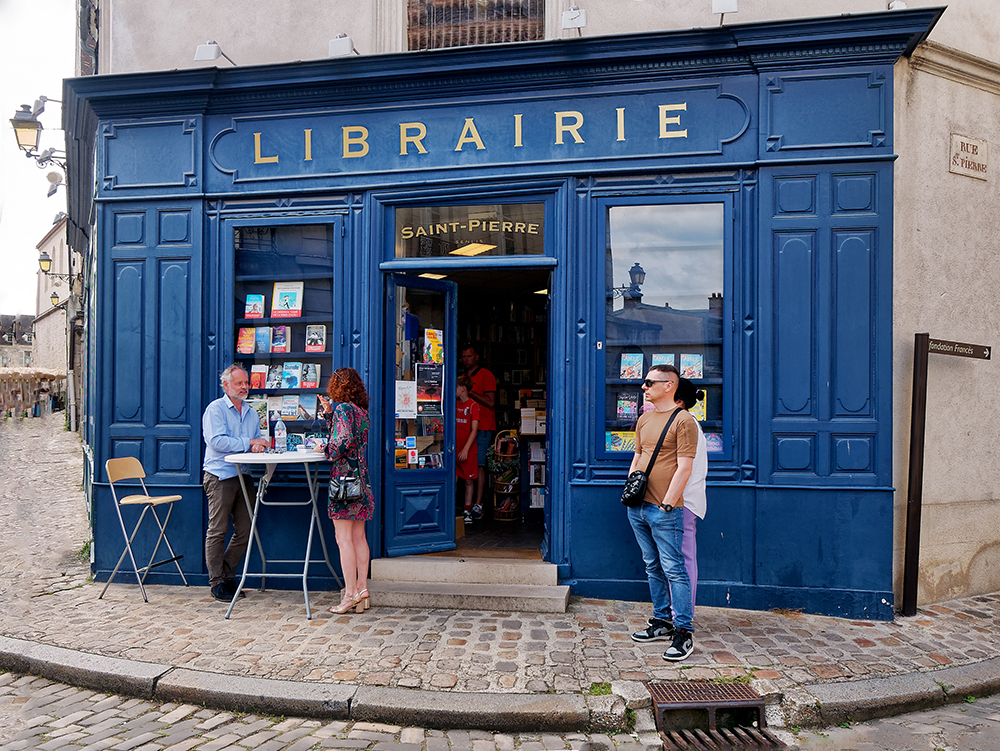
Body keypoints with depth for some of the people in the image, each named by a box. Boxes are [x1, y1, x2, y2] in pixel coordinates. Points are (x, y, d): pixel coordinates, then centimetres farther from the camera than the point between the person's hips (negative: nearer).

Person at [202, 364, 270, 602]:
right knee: (217, 531, -1)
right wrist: (248, 443, -16)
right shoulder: (215, 409, -2)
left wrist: (258, 446, -7)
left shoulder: (252, 413, 17)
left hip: (243, 475, 6)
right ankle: (217, 582, 9)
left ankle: (228, 576, 21)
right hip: (220, 476, -6)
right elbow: (216, 441, -15)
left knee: (245, 530, 7)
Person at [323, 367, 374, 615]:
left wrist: (327, 449, -6)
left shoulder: (343, 408, -11)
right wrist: (329, 413, 24)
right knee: (359, 537, 11)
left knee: (344, 539, -3)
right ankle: (362, 588, 14)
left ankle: (350, 594, 0)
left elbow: (344, 440, -22)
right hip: (361, 478, 8)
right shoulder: (362, 411, 12)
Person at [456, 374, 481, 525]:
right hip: (454, 449, 4)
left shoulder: (473, 406, -6)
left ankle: (467, 511, 15)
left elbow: (474, 430, -11)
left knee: (469, 481, 5)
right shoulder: (454, 405, 9)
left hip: (468, 451, -4)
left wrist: (465, 449, -18)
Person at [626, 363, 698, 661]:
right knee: (653, 567, 15)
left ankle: (684, 631, 4)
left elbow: (684, 468, -13)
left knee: (673, 569, -4)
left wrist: (666, 503, -16)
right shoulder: (644, 419, 15)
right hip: (638, 506, 8)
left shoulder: (683, 420, -9)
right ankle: (662, 621, 26)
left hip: (664, 510, -8)